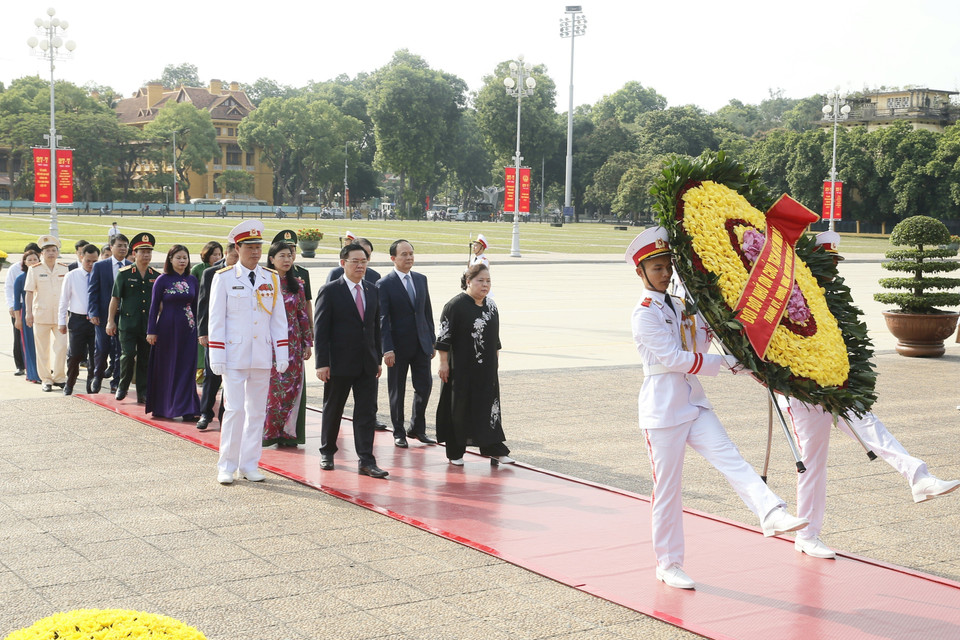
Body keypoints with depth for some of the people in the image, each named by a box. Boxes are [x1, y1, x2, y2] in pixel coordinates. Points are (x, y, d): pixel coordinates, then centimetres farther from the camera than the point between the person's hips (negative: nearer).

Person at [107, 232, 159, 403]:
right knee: (128, 355, -10)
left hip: (149, 325, 3)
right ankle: (123, 386, 12)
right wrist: (110, 321, -2)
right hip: (128, 323, -2)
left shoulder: (156, 276, 8)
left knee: (146, 359, 4)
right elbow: (115, 298, 2)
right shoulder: (124, 274, 0)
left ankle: (143, 394, 12)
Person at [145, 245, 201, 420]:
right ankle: (161, 407, 17)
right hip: (167, 328, -3)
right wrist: (151, 331, -5)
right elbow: (154, 306, -2)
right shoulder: (162, 280, -3)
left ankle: (187, 410, 0)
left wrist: (199, 329, 8)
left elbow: (196, 306, 11)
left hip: (187, 329, 3)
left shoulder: (192, 280, 7)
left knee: (186, 368, -1)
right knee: (165, 367, 5)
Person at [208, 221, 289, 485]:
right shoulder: (223, 278, -1)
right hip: (234, 356, -3)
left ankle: (249, 465, 15)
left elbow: (279, 319, 9)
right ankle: (227, 466, 4)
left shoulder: (271, 279, 8)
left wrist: (282, 354, 4)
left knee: (257, 411, 7)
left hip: (262, 357, 4)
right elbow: (216, 319, -2)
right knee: (234, 409, -6)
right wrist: (216, 357, -7)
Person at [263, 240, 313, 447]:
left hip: (293, 343, 4)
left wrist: (308, 342, 7)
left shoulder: (297, 284, 10)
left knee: (292, 387, 2)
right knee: (272, 386, -3)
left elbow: (303, 314, 11)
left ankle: (287, 432, 9)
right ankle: (268, 432, 6)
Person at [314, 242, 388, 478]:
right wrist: (322, 363, -14)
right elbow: (320, 330, -9)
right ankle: (327, 452, 27)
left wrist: (378, 358, 12)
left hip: (367, 363, 4)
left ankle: (366, 461, 0)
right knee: (333, 409, 10)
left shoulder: (372, 291, 10)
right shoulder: (330, 291, -6)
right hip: (339, 363, -4)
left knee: (367, 411, -1)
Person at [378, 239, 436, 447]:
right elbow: (383, 319, -12)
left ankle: (417, 428, 21)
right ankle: (399, 433, 18)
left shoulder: (421, 279, 9)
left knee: (425, 385, 4)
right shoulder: (385, 284, -9)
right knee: (397, 390, 5)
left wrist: (432, 341, 10)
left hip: (421, 344, 5)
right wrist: (387, 349, -18)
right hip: (398, 346, -5)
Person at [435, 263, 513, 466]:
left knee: (490, 407, 5)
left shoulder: (491, 306, 7)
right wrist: (444, 363, -13)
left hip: (487, 369, 6)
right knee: (459, 409, 3)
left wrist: (496, 361, 16)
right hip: (461, 369, -6)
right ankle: (455, 453, 14)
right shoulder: (455, 306, -12)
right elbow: (443, 337, -11)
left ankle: (495, 450, 10)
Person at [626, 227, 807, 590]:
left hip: (693, 404, 7)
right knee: (667, 488, 1)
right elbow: (674, 358, -16)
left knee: (730, 458, -15)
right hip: (662, 410, -7)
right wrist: (724, 362, -13)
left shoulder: (679, 308, 16)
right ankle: (668, 566, 11)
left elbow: (699, 346, 23)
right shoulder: (644, 314, -9)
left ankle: (772, 514, -33)